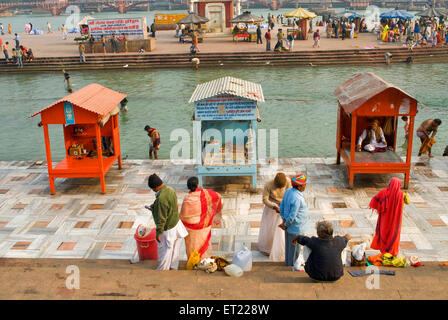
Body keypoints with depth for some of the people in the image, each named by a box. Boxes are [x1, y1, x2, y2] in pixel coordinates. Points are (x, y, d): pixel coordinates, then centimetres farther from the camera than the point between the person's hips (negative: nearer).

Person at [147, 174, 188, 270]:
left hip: (168, 229, -8)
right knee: (174, 249, 25)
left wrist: (158, 233, -15)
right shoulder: (170, 190, -6)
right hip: (176, 223, 8)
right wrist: (154, 208, 13)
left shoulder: (161, 199, -33)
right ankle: (173, 267, 43)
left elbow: (161, 219, -27)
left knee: (164, 251, 15)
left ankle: (162, 270, 34)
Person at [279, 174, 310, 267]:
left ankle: (288, 261, 44)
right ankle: (292, 264, 32)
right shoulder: (297, 199, -33)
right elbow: (292, 215, -26)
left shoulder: (288, 191, -6)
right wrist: (286, 225, -10)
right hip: (296, 227, -9)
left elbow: (282, 206, 3)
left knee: (289, 244, 25)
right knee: (295, 246, 13)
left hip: (289, 225, 9)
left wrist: (284, 220, 6)